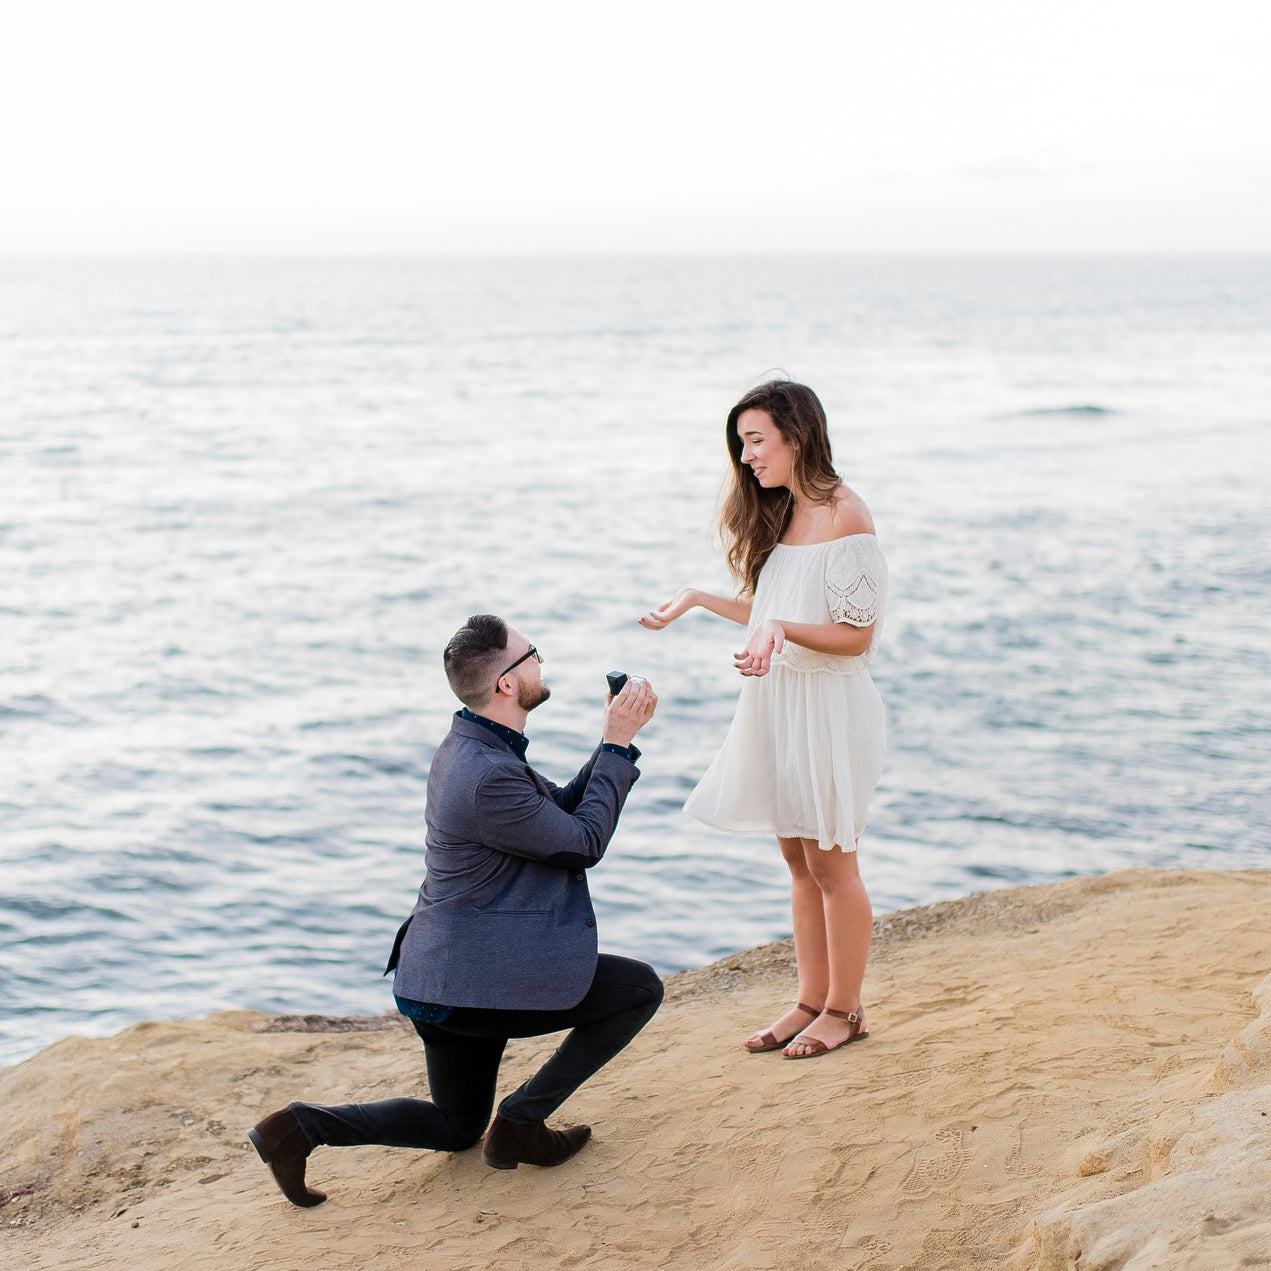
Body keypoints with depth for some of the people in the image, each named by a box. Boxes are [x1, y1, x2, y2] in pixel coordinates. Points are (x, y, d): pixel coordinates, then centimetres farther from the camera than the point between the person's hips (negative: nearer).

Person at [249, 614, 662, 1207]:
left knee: (456, 1126, 26)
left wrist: (617, 739, 5)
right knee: (641, 989, 3)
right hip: (480, 979, -10)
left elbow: (564, 810, 15)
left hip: (441, 978, 10)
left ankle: (302, 1126, 7)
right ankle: (521, 1123, 4)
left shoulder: (473, 748, 6)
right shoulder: (488, 777, -26)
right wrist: (617, 745, -8)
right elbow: (582, 844, -14)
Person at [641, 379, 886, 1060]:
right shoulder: (779, 514, 12)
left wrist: (781, 629, -29)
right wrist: (700, 599, 20)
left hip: (828, 705, -8)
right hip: (776, 701, 8)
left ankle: (844, 1009, 16)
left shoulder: (844, 515, -14)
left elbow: (857, 635, -16)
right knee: (799, 861, 13)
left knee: (831, 863, 3)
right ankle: (811, 999, 22)